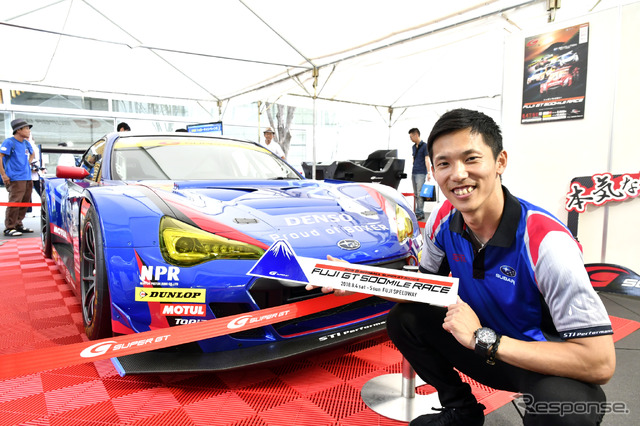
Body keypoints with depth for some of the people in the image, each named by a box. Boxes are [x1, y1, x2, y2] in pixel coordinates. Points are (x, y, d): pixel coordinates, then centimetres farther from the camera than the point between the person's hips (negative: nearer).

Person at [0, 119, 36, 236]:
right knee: (14, 202, -11)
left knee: (25, 202, 11)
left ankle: (18, 225, 21)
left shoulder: (26, 143, 14)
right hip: (15, 179, -8)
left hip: (27, 178, 8)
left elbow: (32, 154, 35)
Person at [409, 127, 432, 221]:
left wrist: (429, 173, -16)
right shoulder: (413, 147, 16)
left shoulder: (424, 146, -6)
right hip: (414, 173, 8)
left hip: (421, 173, -8)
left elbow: (427, 160, -11)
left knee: (420, 194, -10)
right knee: (416, 194, 10)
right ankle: (418, 212, 17)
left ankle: (420, 213, -8)